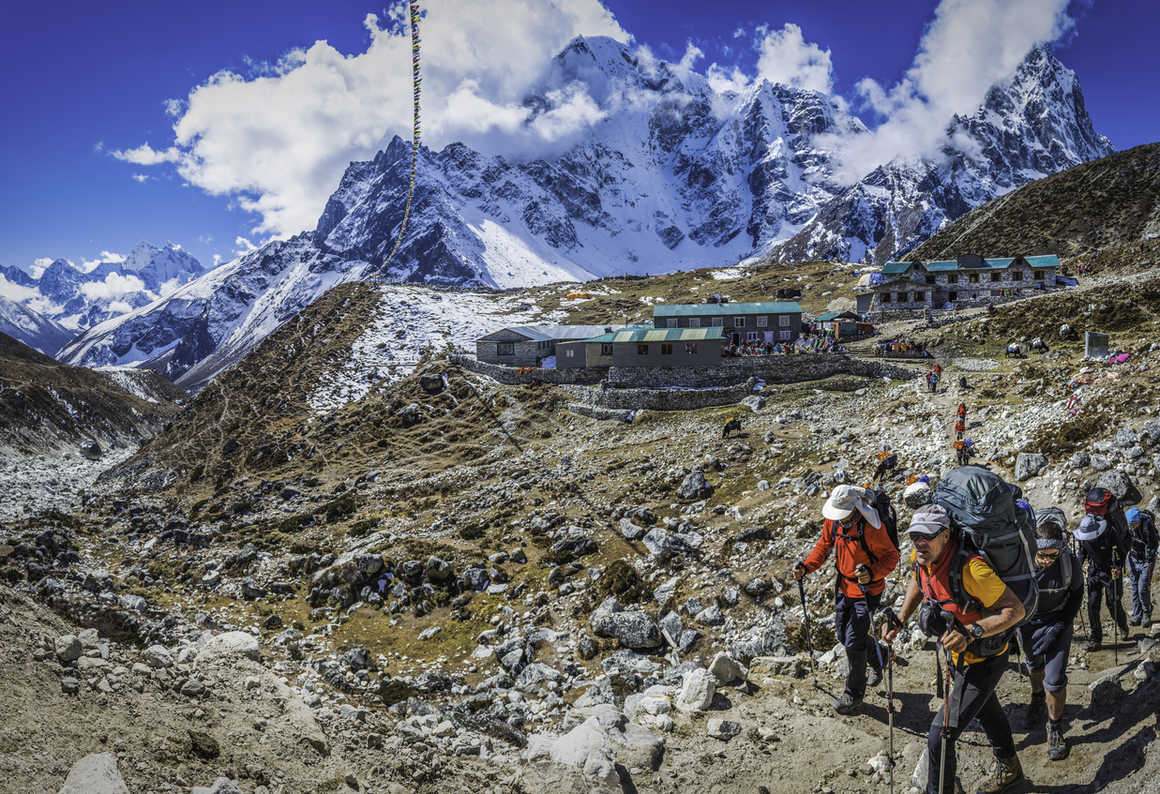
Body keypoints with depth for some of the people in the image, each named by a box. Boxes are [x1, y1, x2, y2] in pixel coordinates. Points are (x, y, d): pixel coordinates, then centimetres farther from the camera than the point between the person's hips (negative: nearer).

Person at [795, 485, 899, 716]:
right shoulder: (832, 521, -8)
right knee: (843, 634, 18)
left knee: (853, 642, -4)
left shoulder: (871, 527, -27)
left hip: (867, 590, -7)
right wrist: (806, 566, -7)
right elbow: (823, 546, 7)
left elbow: (891, 556, -18)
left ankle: (854, 696, 14)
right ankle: (878, 657, 46)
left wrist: (872, 573, -36)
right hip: (844, 586, 7)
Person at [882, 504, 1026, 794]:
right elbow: (918, 585, 11)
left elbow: (1015, 610, -32)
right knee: (988, 714, 32)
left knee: (940, 736, -10)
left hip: (984, 663, -8)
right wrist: (900, 621, 1)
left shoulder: (970, 568, -36)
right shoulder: (920, 560, -12)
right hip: (960, 655, 8)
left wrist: (971, 633, -43)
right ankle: (1009, 771, 58)